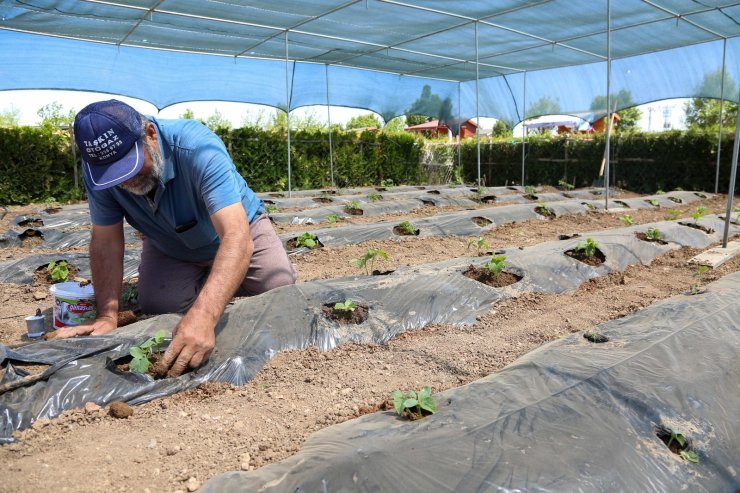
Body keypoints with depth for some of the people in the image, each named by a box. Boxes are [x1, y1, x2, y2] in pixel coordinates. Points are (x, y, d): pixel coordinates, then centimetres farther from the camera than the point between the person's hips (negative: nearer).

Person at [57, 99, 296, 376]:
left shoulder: (198, 148, -40)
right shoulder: (97, 166, -25)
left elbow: (237, 237, -50)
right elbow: (106, 242, -17)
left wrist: (203, 316, -62)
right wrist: (107, 316, -29)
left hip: (235, 229, -2)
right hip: (169, 248, 3)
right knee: (156, 310, -16)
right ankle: (201, 281, 17)